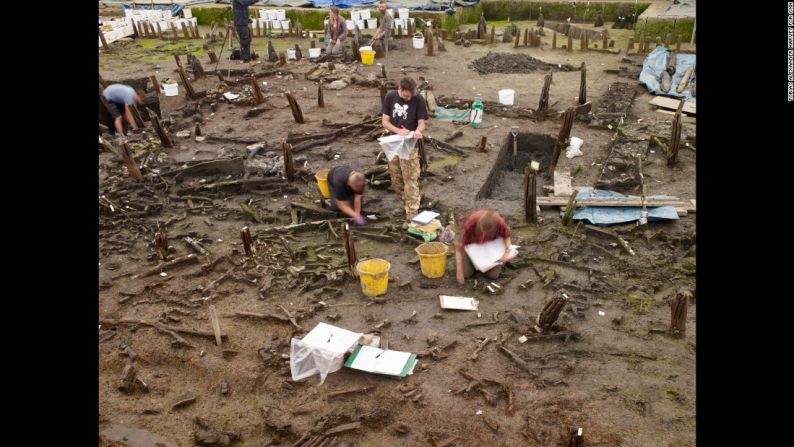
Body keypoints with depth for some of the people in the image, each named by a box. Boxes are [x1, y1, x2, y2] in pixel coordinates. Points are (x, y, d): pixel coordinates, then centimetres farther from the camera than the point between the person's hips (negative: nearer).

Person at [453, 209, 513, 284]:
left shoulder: (500, 222, -35)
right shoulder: (469, 222, -40)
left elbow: (507, 235, -10)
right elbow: (458, 247, -31)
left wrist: (507, 252, -28)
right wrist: (459, 272, -33)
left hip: (488, 243, 2)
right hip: (469, 242, -1)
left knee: (493, 275, -7)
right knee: (466, 273, -11)